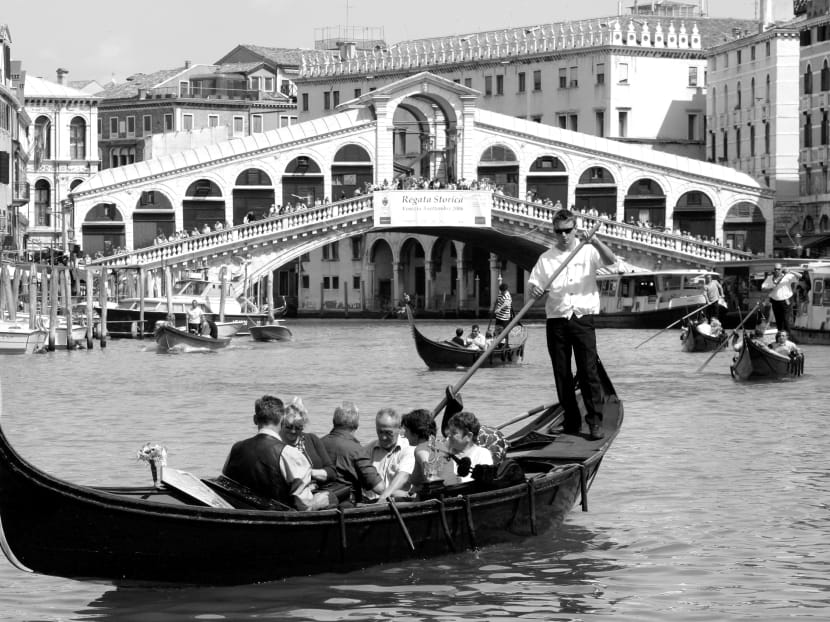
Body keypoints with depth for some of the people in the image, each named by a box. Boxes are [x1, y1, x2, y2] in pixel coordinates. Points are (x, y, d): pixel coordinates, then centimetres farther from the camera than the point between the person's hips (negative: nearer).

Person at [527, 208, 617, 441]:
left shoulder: (588, 252, 5)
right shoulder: (546, 258, 10)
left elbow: (611, 261, -13)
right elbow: (534, 285, 8)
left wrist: (596, 242, -30)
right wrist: (534, 290, -17)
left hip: (582, 318, -2)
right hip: (556, 320, 3)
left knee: (588, 371, -9)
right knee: (562, 373, 4)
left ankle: (595, 421, -8)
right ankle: (571, 421, 13)